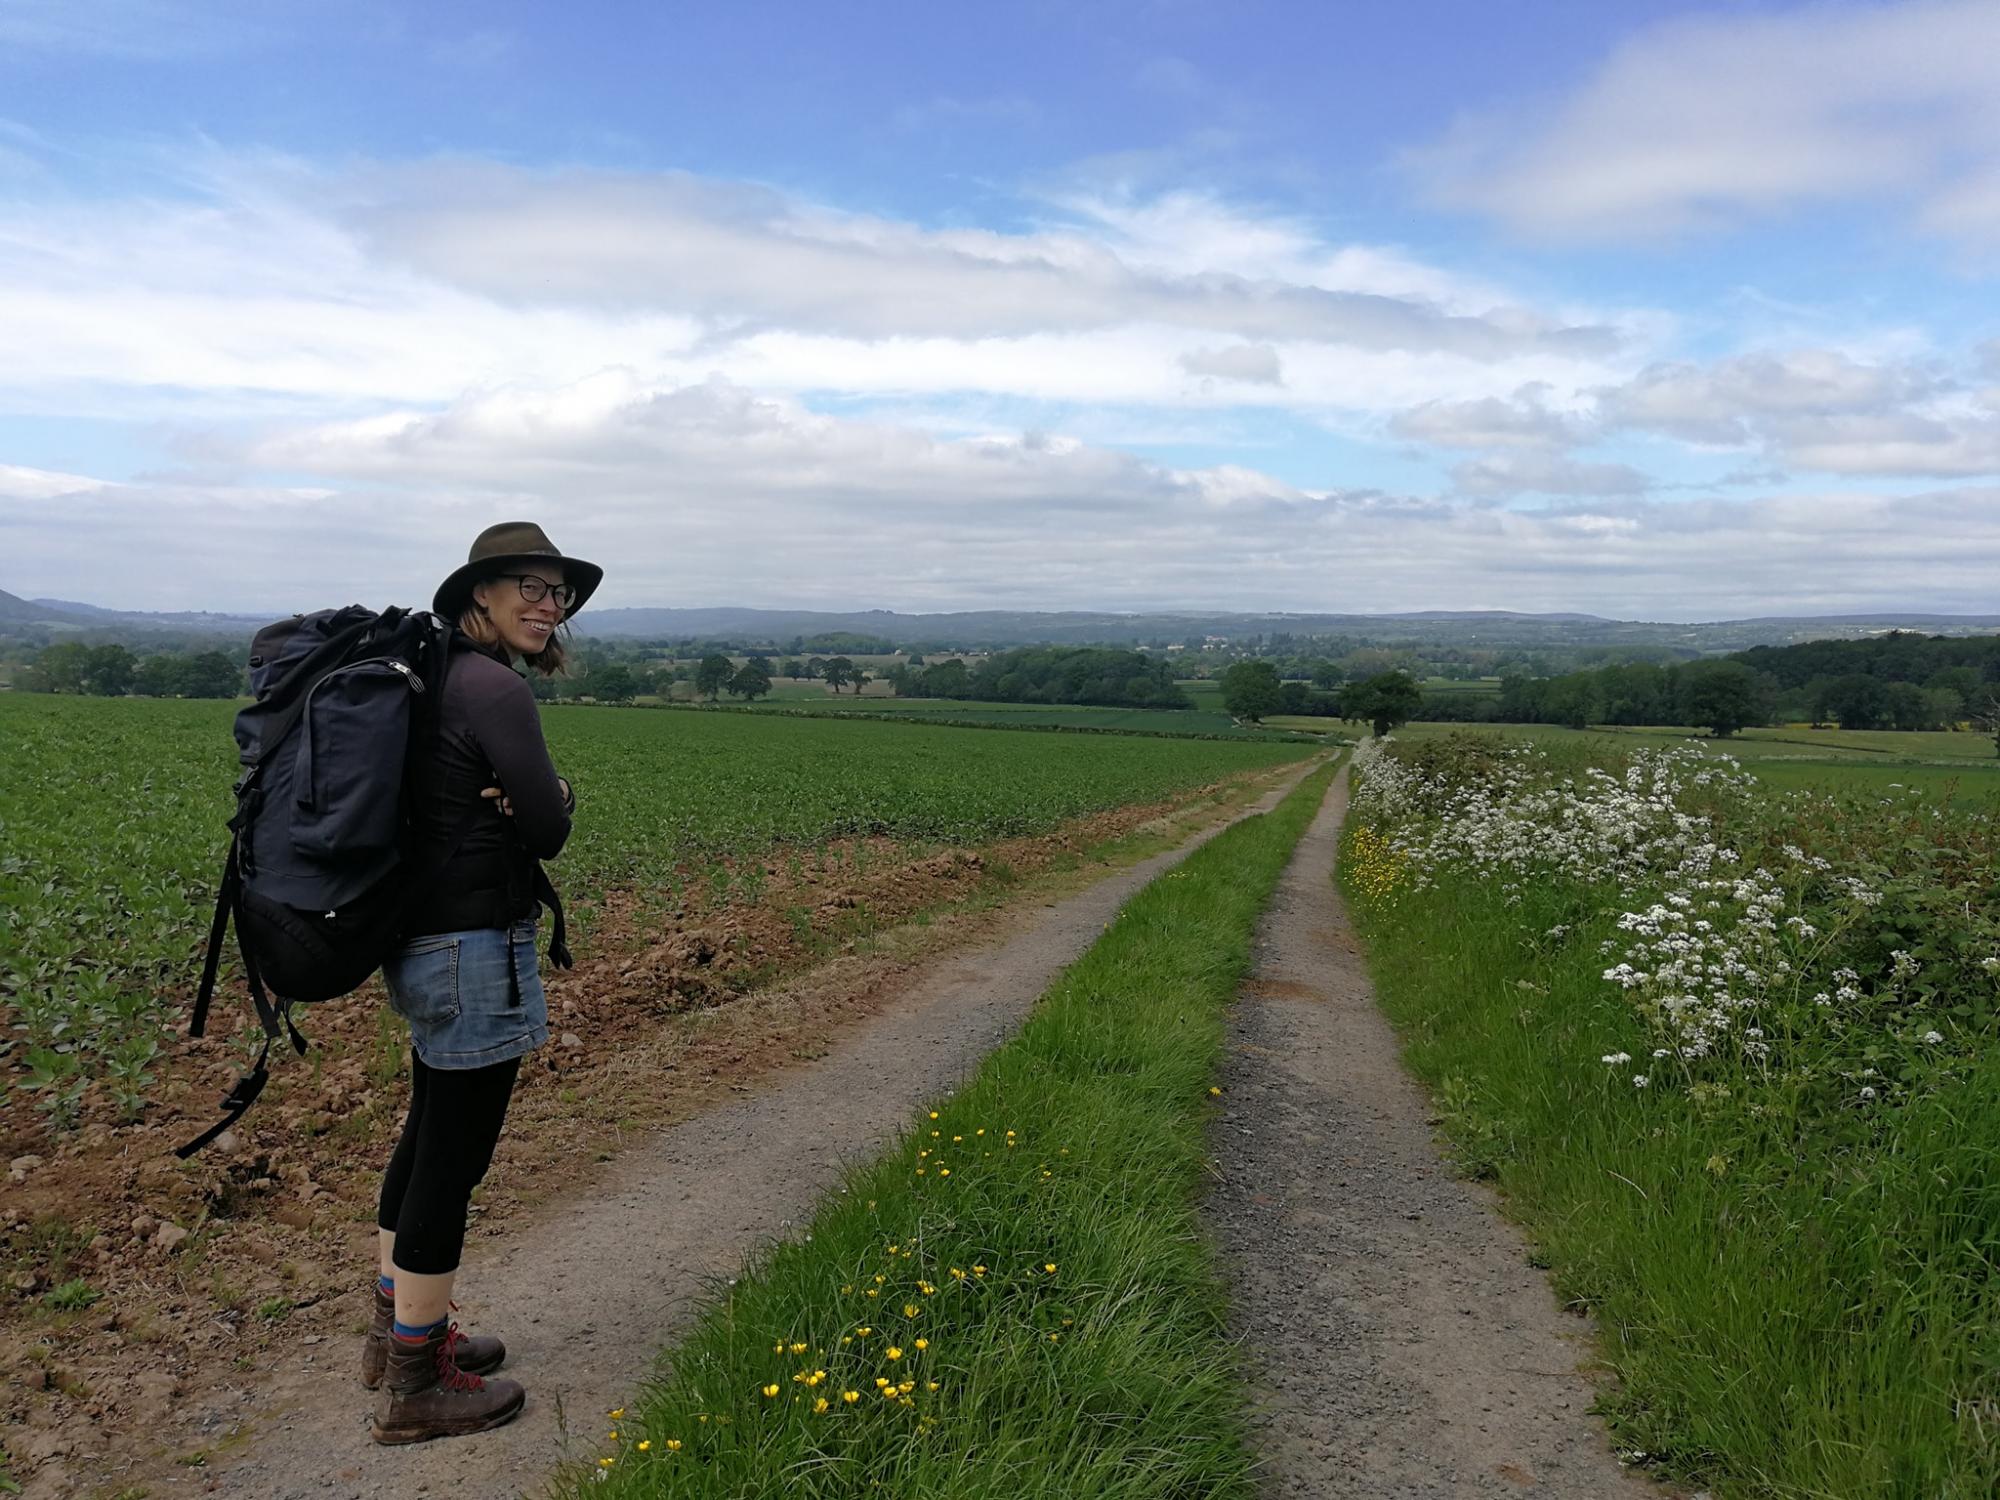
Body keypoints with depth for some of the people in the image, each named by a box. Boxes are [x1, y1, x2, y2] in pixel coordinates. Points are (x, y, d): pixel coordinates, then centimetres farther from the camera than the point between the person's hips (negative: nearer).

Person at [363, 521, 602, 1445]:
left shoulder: (441, 676, 11)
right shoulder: (494, 689, -19)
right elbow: (550, 830, -16)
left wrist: (510, 800, -9)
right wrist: (546, 801, 4)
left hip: (425, 942, 10)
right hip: (475, 950, -10)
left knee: (430, 1135, 21)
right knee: (454, 1157, 1)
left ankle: (398, 1333, 37)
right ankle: (416, 1389, 15)